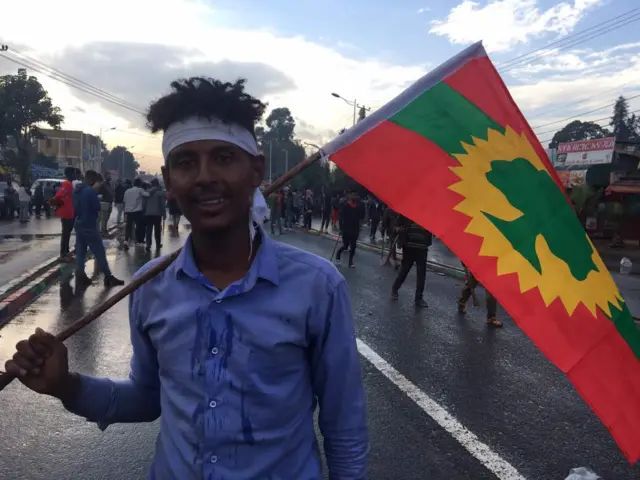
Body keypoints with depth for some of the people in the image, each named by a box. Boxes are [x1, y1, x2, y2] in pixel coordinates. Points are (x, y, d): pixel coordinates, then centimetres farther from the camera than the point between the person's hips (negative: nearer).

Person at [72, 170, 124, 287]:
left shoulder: (76, 190, 10)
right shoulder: (91, 191, -18)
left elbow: (75, 206, 19)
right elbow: (98, 207, -14)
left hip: (79, 224, 9)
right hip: (89, 225, -9)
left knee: (80, 252, 10)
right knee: (99, 252, -3)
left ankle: (80, 277, 10)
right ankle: (108, 277, 1)